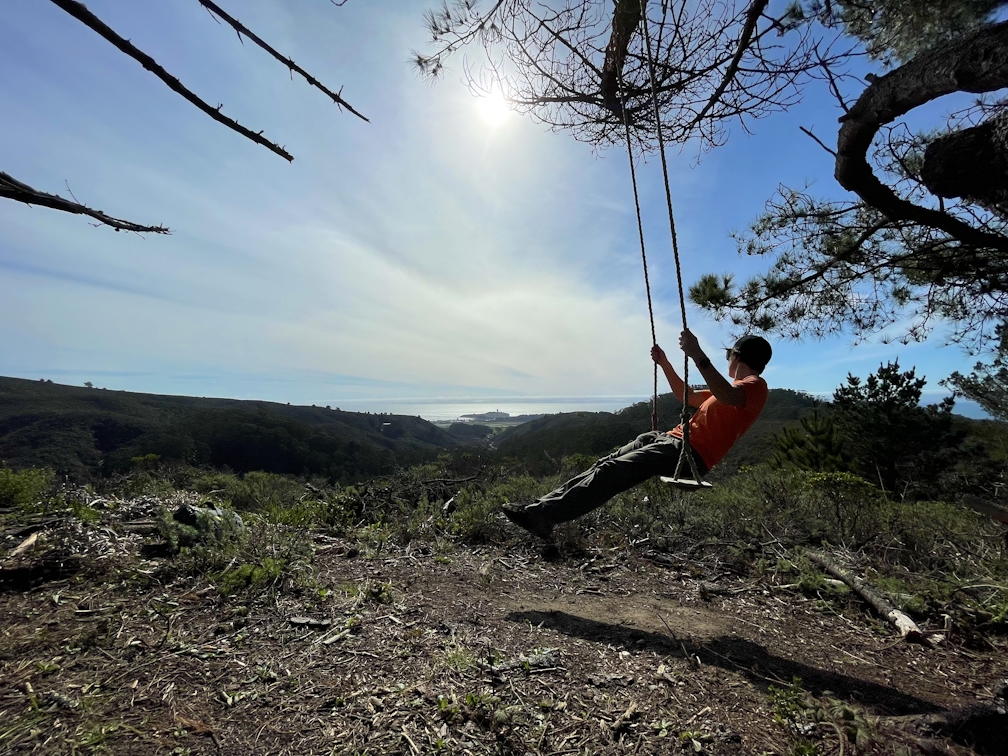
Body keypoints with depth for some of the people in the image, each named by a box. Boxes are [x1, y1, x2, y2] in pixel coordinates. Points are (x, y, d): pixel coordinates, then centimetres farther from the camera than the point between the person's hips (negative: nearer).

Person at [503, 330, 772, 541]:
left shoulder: (756, 385, -1)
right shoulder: (742, 386, 30)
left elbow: (729, 397, -28)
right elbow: (687, 397, 37)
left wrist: (698, 356, -36)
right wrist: (664, 364, 29)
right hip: (672, 439, 9)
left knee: (611, 471, -23)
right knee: (605, 465, -4)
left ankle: (544, 514, -27)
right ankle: (544, 508, -8)